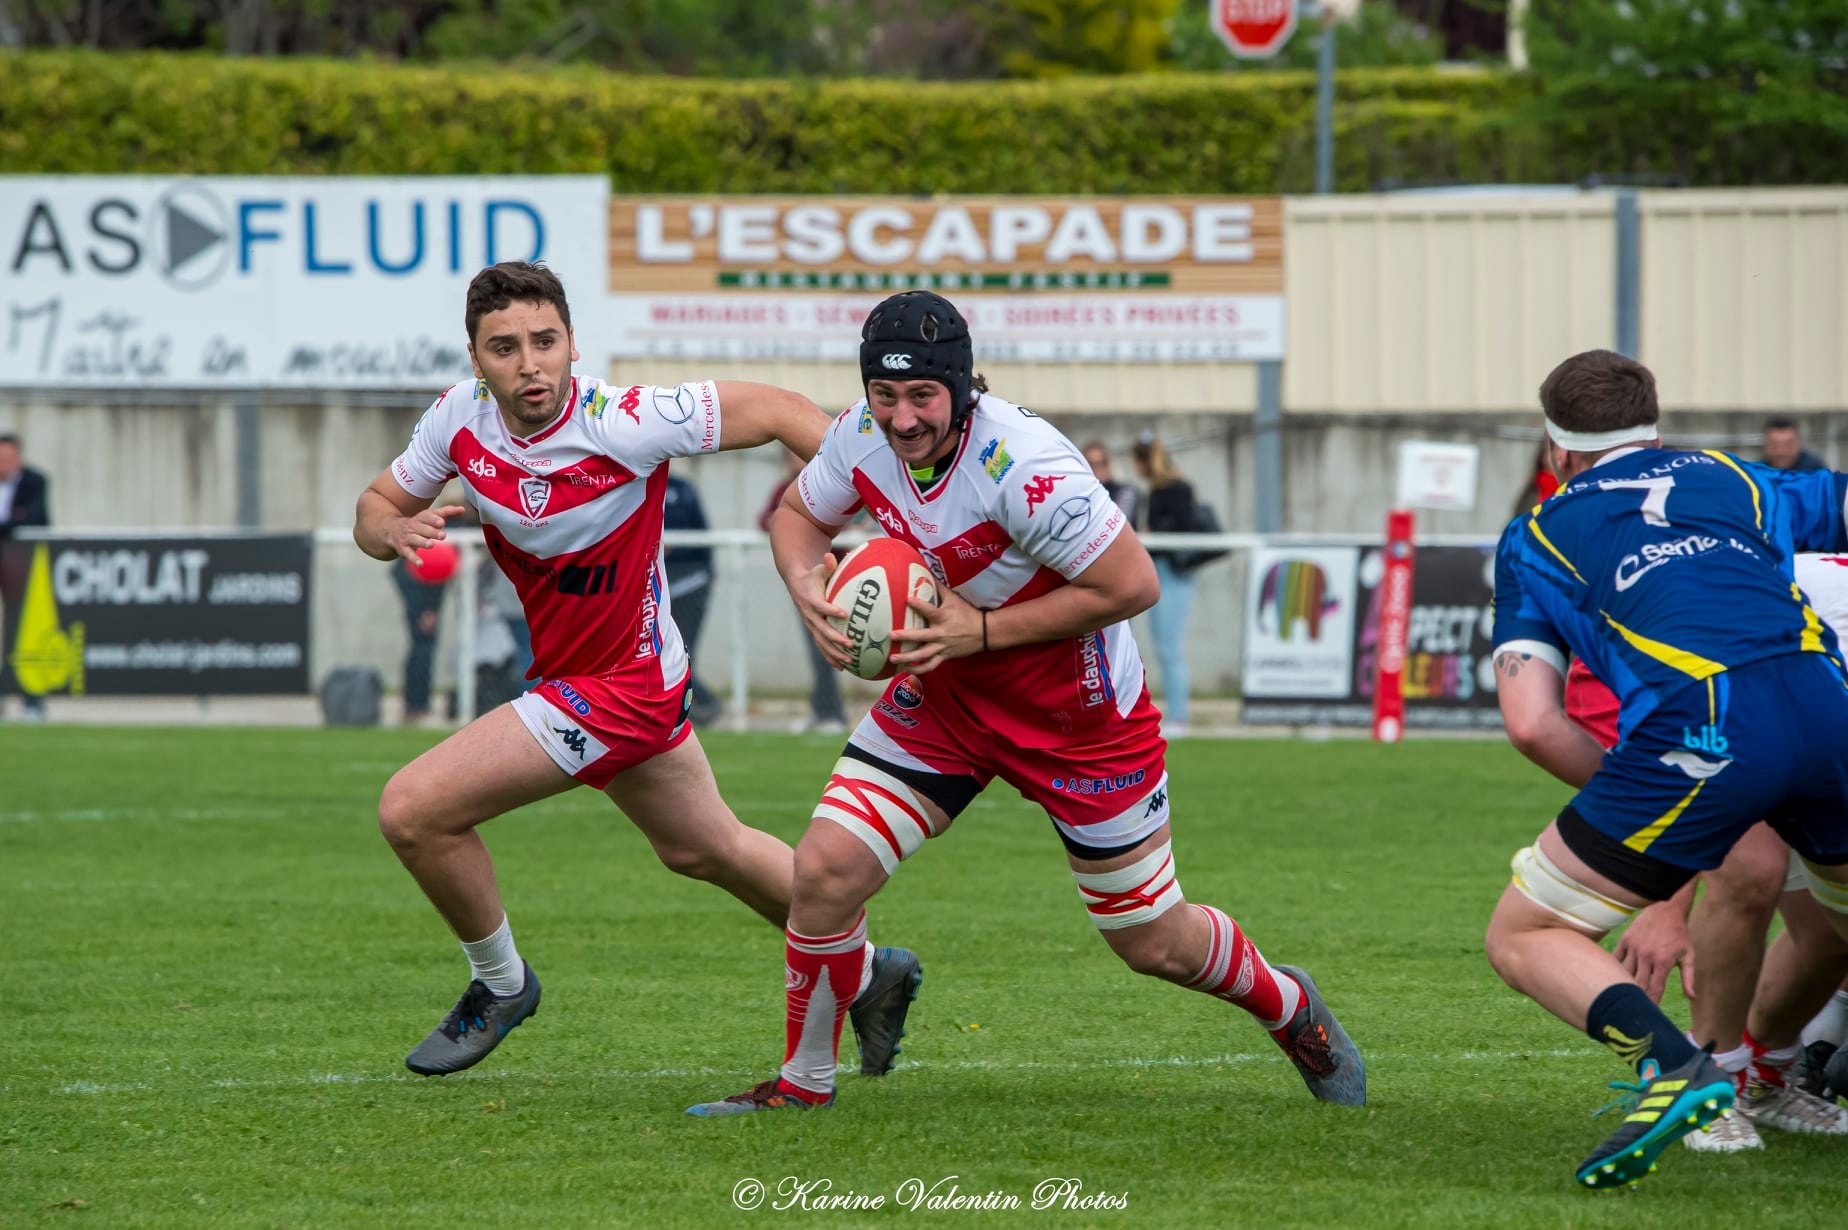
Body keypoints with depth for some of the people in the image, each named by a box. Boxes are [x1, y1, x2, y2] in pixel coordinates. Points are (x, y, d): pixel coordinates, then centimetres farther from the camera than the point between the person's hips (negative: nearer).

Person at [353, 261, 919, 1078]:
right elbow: (376, 506, 3)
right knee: (704, 850, 27)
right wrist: (393, 531, -20)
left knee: (413, 811, -13)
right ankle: (869, 972, 47)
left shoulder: (624, 424, -29)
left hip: (620, 688, -8)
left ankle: (499, 983, 13)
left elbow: (777, 411, -21)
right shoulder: (459, 417, -11)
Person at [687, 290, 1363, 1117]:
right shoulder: (862, 436, -14)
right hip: (942, 697, 5)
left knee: (1155, 945, 8)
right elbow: (799, 513, 6)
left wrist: (981, 630, -28)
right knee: (825, 870, -12)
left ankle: (1291, 1008, 40)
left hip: (1077, 716, -5)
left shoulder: (1023, 467, -33)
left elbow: (1131, 584, -28)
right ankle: (802, 1084, 9)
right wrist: (808, 589, -16)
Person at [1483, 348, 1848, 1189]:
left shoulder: (1536, 536, 21)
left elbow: (1531, 721, 10)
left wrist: (1625, 798, 21)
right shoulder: (1727, 479, 28)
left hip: (1701, 731, -4)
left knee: (1524, 938, 8)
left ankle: (1671, 1064, -16)